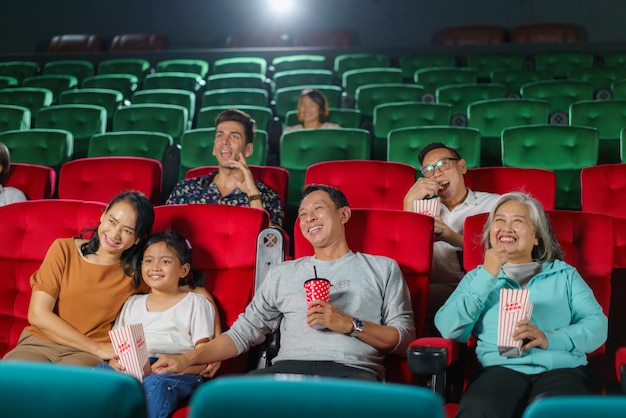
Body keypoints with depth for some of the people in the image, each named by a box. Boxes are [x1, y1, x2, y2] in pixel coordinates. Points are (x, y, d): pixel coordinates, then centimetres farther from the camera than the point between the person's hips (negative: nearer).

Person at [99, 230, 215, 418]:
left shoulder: (196, 303, 16)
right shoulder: (132, 304, 30)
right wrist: (115, 362, -3)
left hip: (177, 374, -4)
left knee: (155, 383, -38)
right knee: (101, 371, -28)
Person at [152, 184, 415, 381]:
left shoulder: (382, 268, 19)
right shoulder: (282, 274, 26)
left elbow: (405, 339, 10)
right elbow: (244, 331, 17)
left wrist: (350, 324, -5)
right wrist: (187, 359, 3)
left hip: (353, 372, -2)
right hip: (288, 369, 3)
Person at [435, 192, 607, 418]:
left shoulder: (564, 273, 21)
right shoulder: (479, 276, 21)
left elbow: (598, 325, 7)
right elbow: (449, 329, 4)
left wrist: (550, 339, -11)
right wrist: (487, 276, -1)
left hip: (562, 368, 0)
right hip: (502, 368, 0)